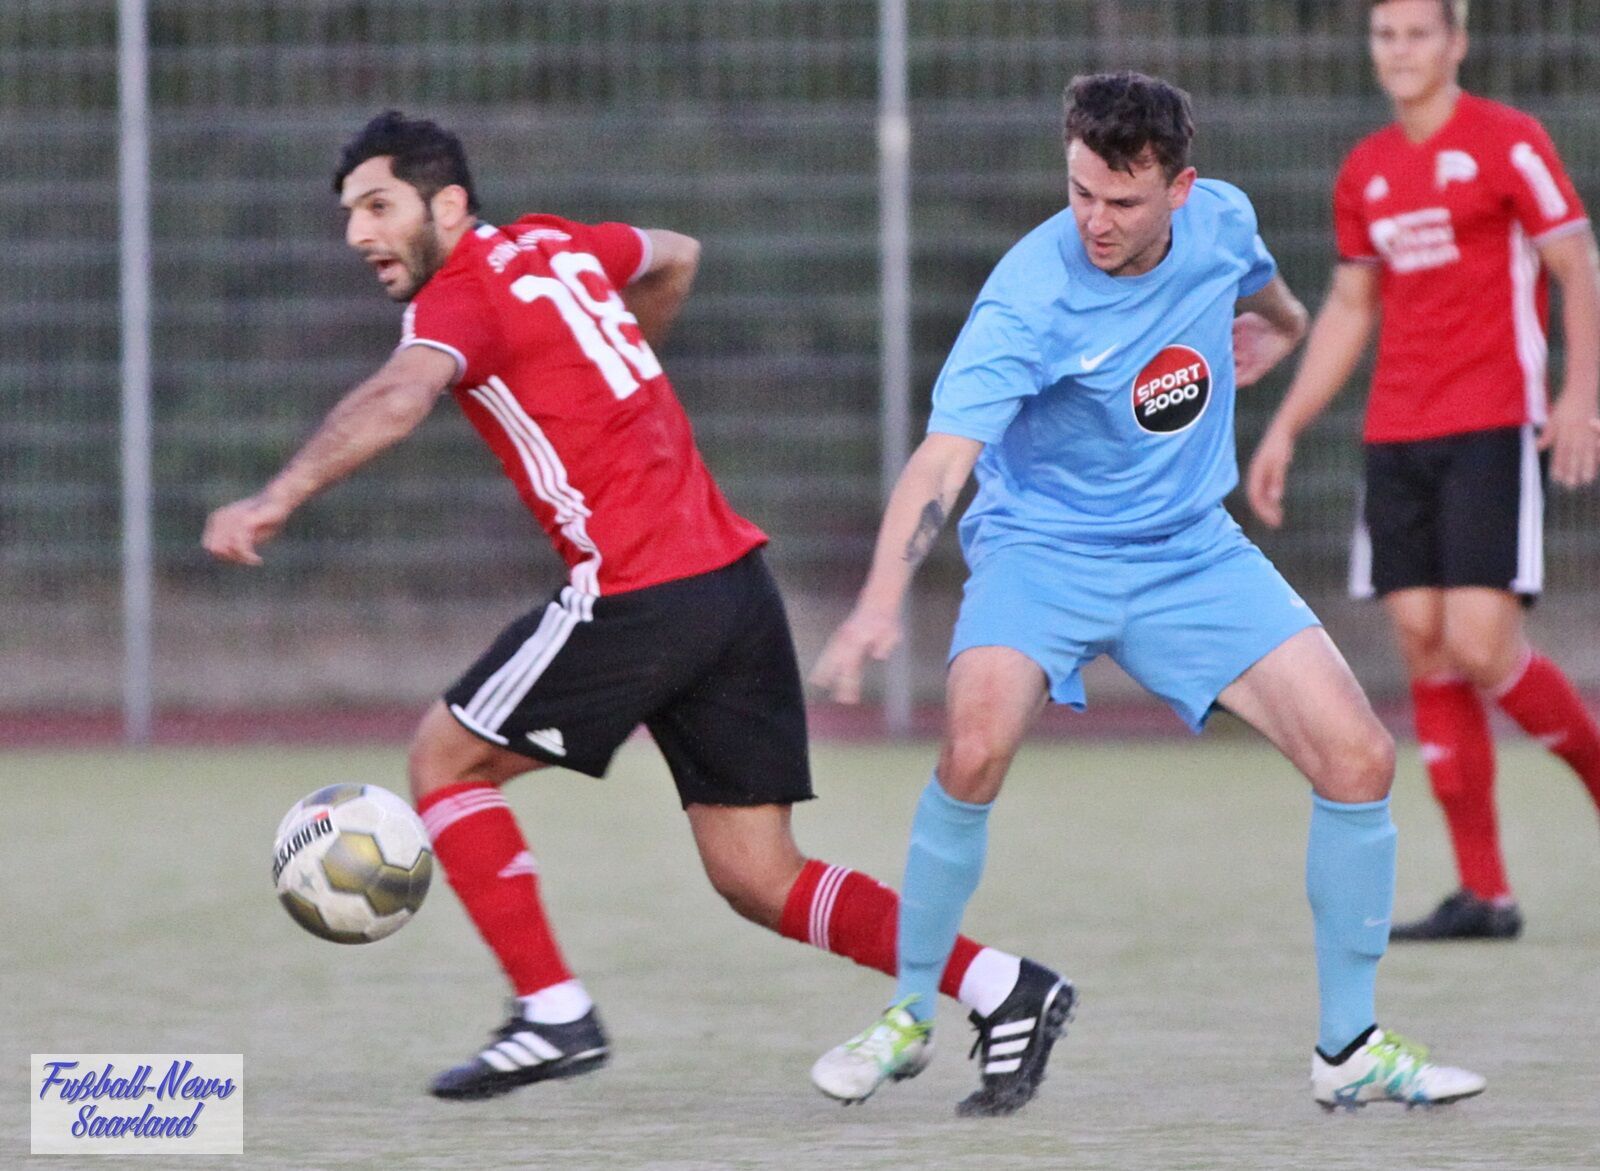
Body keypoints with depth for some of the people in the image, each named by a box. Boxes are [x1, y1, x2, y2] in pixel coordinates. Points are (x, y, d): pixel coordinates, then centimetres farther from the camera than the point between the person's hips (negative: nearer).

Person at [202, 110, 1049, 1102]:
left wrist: (277, 501, -37)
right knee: (760, 881, 8)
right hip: (738, 580, 8)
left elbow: (398, 398, -28)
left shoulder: (464, 297, -6)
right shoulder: (554, 246, 19)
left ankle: (554, 1013, 2)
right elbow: (675, 258, 40)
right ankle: (996, 985, -3)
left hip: (643, 597, -8)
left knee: (445, 760, 7)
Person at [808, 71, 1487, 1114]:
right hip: (1042, 547, -4)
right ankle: (910, 1017, -8)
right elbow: (946, 453, -37)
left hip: (1192, 550, 5)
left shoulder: (1221, 221, -10)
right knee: (977, 749, -30)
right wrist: (882, 600, -48)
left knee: (1359, 759, -8)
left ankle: (1350, 1048, 7)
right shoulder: (1031, 297, -26)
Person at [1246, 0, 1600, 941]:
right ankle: (1483, 892, 2)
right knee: (1425, 648, -1)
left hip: (1495, 429, -6)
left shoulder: (1507, 143, -4)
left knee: (1481, 644, -17)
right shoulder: (1366, 173, 14)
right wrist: (1286, 429, 19)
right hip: (1397, 435, 6)